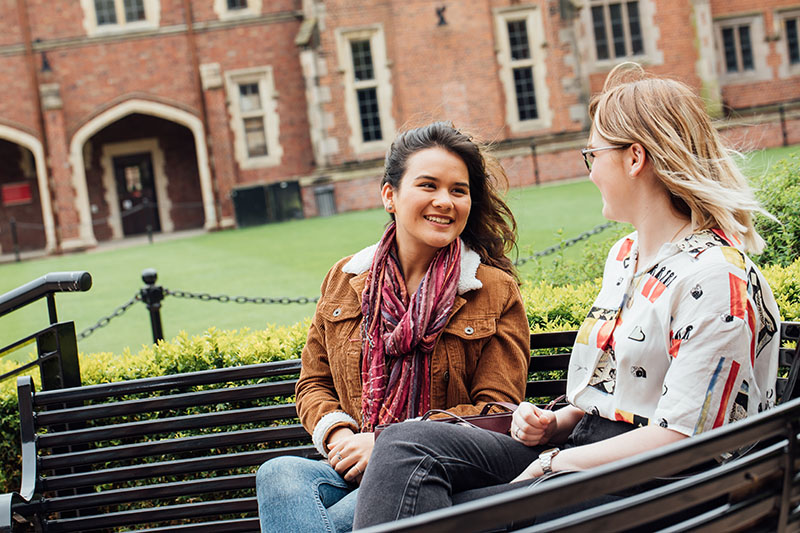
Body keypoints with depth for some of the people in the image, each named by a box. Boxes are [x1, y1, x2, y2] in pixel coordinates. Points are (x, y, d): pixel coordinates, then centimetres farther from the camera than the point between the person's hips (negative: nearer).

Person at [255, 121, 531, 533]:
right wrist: (338, 434, -5)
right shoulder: (345, 280, 14)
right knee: (279, 474, -30)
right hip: (351, 470, 4)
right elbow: (314, 383, 19)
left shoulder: (496, 291, 4)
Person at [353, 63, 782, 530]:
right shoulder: (623, 255, 16)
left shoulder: (716, 277, -14)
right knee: (408, 443, -14)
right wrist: (555, 423, 5)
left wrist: (554, 464, -12)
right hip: (581, 447, 9)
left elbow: (678, 439, -19)